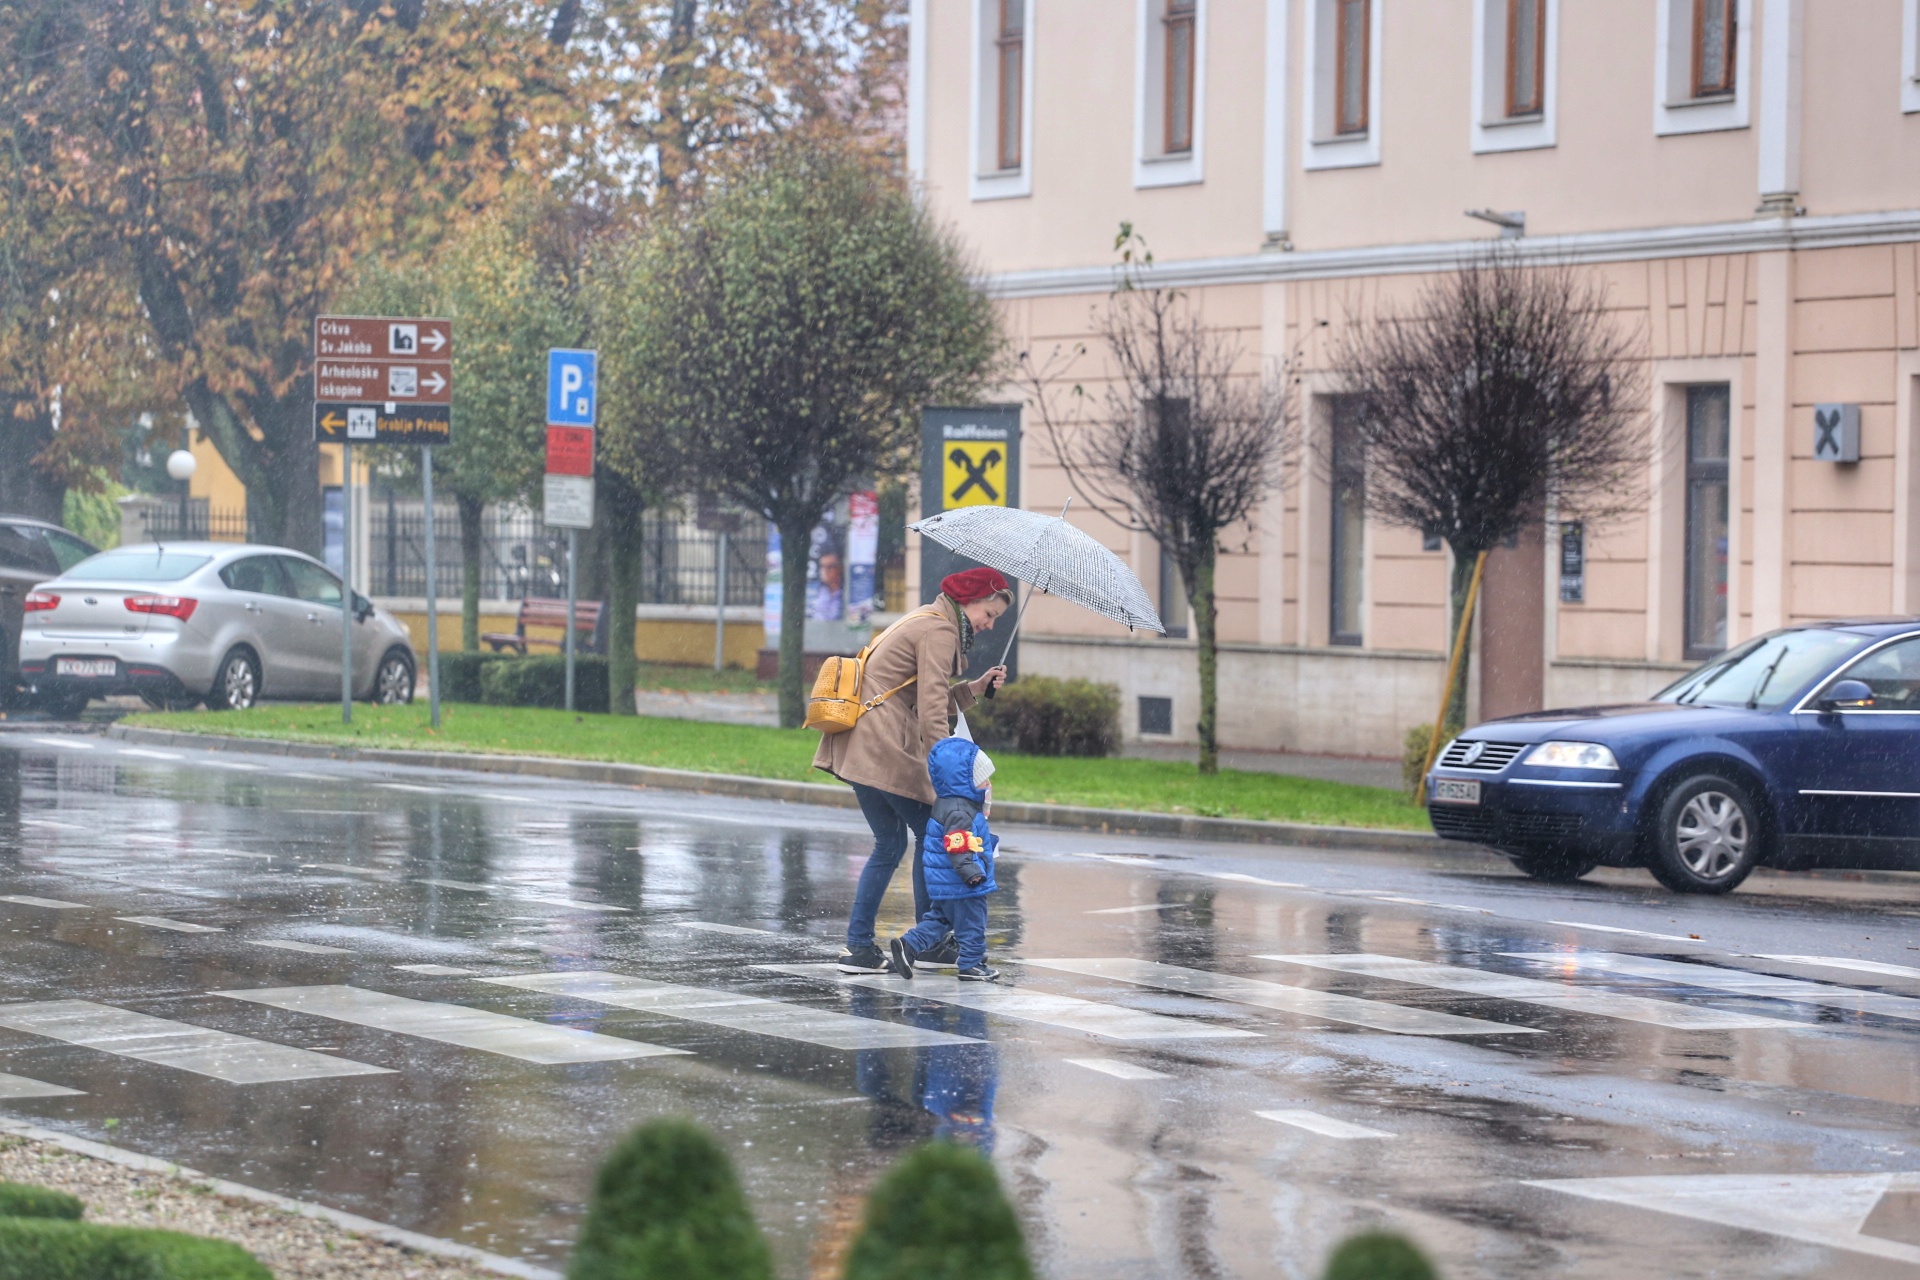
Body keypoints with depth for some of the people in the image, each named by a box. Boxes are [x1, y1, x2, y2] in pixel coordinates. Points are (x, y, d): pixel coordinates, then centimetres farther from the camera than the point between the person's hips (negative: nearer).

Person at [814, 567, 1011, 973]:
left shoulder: (926, 621, 23)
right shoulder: (939, 631, -10)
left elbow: (933, 700, 22)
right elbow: (932, 711, -19)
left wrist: (975, 687, 11)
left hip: (858, 748, 10)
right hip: (884, 747, -10)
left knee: (890, 844, 14)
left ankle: (858, 947, 9)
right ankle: (928, 944, 8)